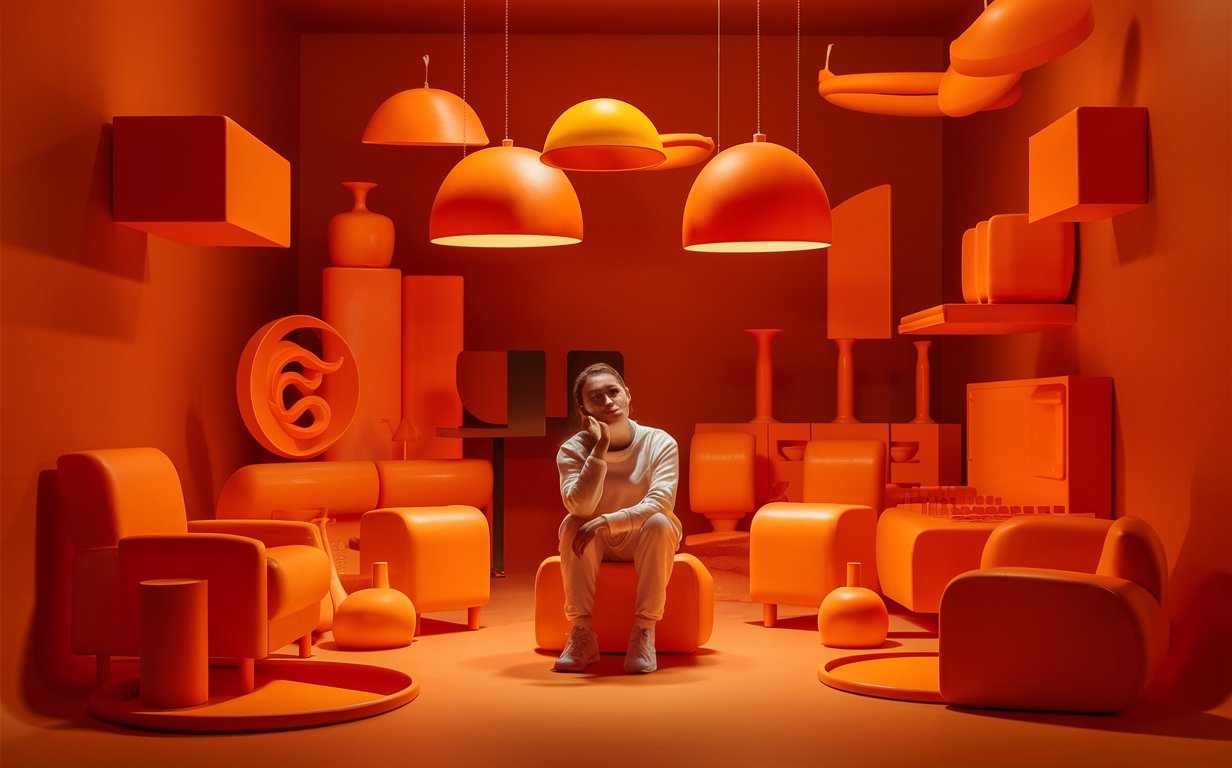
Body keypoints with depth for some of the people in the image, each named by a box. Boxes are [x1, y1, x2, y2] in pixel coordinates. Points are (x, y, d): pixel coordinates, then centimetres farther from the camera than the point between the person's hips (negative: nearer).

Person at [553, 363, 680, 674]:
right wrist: (600, 448, -32)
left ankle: (644, 631, -27)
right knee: (571, 525, -30)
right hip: (596, 546, 1)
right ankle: (582, 632, -24)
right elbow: (580, 508, -29)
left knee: (659, 523, -33)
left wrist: (605, 522, -39)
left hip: (643, 543, -1)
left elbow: (660, 504, -29)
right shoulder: (573, 449, -13)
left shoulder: (660, 443, -15)